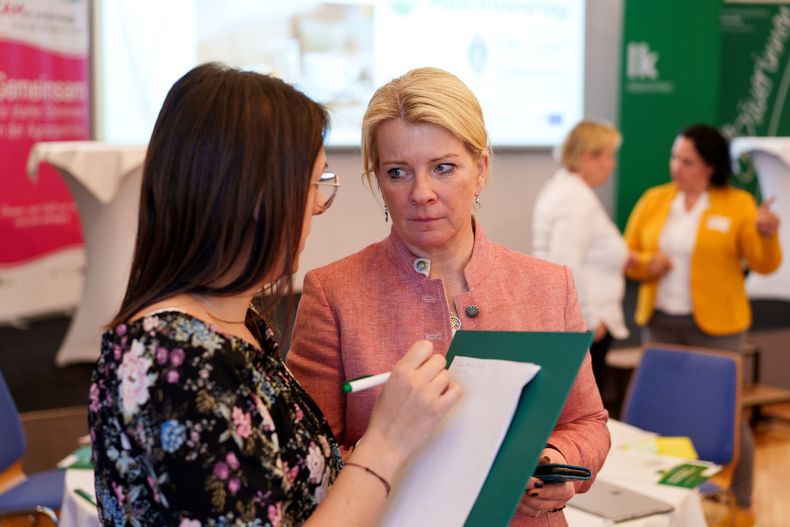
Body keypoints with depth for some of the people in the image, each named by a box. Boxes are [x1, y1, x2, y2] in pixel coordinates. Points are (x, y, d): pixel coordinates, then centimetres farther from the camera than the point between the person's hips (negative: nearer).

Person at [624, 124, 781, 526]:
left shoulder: (738, 204, -4)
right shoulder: (653, 200, 5)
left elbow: (764, 265, -6)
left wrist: (766, 235, -25)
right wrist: (646, 264, -11)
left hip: (714, 326, -3)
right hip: (659, 322, 3)